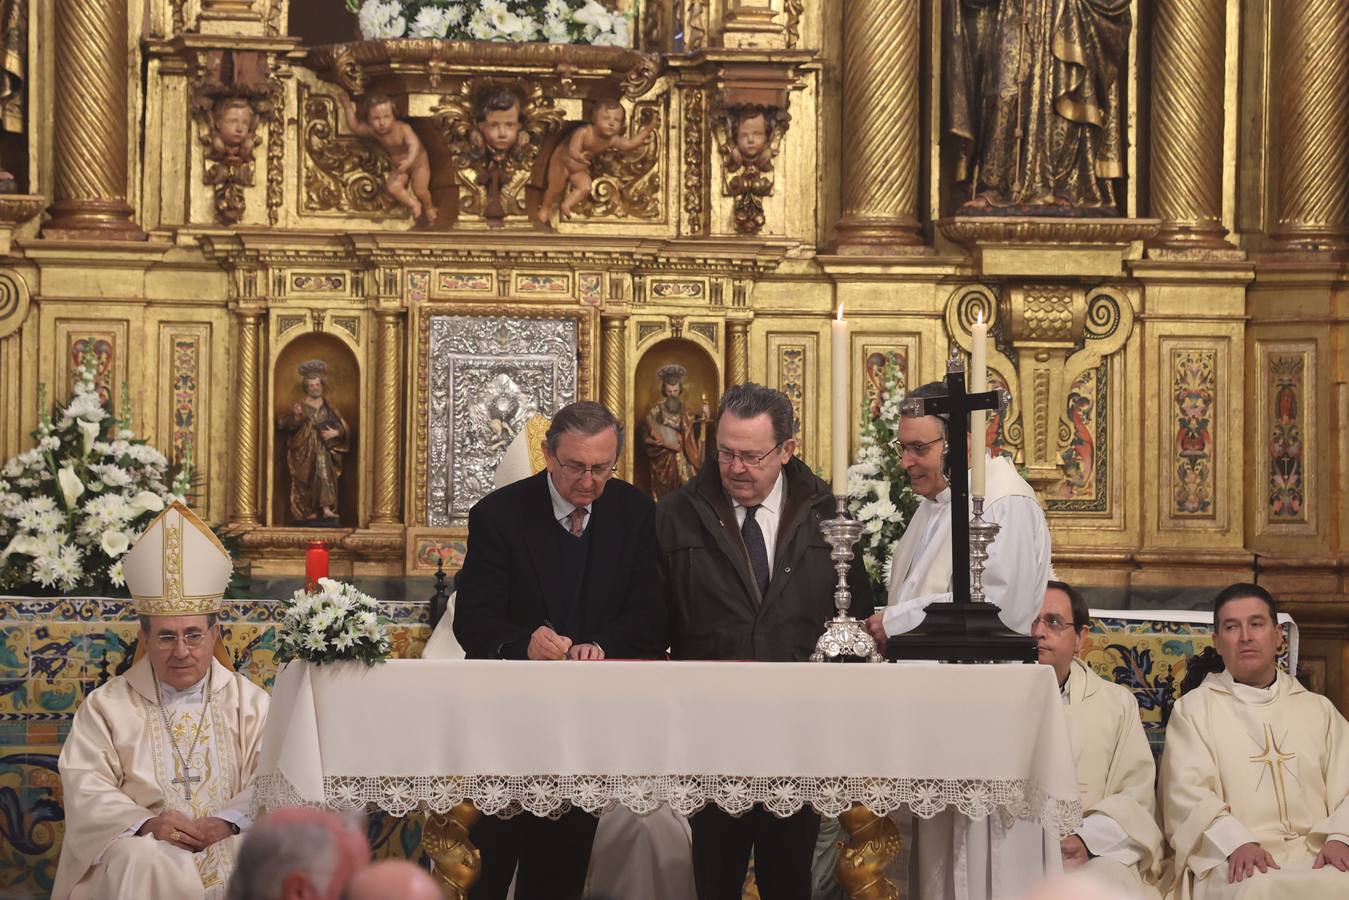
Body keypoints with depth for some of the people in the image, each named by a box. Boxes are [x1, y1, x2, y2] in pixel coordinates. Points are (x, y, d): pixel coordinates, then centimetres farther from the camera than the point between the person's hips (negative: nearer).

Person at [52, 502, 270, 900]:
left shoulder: (249, 700, 14)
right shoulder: (107, 706, 11)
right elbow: (87, 789, 0)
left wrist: (228, 821, -19)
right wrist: (145, 824, -20)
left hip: (230, 842, 2)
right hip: (141, 843, -2)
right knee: (141, 862, -35)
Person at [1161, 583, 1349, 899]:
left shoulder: (1319, 710, 23)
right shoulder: (1193, 708, 13)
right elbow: (1188, 793, -2)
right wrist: (1238, 842, -20)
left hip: (1317, 854, 3)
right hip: (1236, 860, -3)